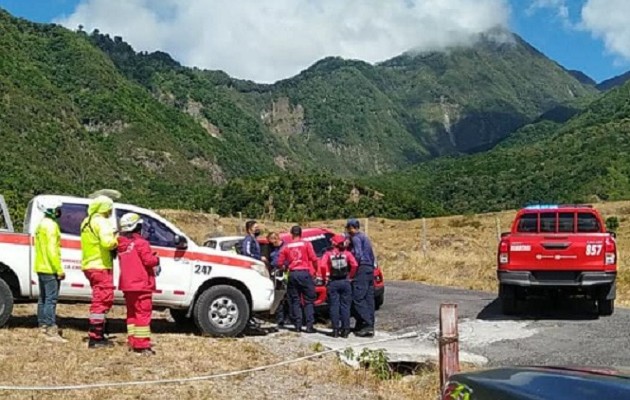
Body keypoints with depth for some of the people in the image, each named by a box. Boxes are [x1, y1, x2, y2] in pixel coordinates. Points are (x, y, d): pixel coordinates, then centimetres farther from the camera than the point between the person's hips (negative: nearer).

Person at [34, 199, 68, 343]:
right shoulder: (51, 225, -14)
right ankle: (51, 331, -15)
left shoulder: (42, 224, 18)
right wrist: (60, 270, -19)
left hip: (41, 267, 10)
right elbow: (52, 250, -20)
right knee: (51, 299, -12)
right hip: (50, 268, -10)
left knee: (43, 297, 16)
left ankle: (43, 325, 24)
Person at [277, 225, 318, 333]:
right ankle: (309, 325, -3)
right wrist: (315, 271, 9)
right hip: (305, 273, -2)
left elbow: (280, 262, 6)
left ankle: (298, 325, 7)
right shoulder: (306, 244, 0)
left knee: (295, 301, 9)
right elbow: (314, 259, -5)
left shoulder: (286, 247, 7)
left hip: (292, 274, 2)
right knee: (308, 300, 3)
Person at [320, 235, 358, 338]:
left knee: (334, 306, 4)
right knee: (345, 306, 6)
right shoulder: (347, 253, 4)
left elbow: (322, 266, -13)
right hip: (345, 282, 1)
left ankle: (335, 330, 2)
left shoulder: (328, 254, 2)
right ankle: (345, 330, 5)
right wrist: (350, 276, 2)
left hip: (333, 283, -1)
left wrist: (325, 277, -2)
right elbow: (354, 265, -10)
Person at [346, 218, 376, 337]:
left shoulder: (356, 238, -7)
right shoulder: (365, 237, 22)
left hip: (362, 269, -9)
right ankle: (369, 325, 7)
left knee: (358, 298, -10)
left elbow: (358, 255, -16)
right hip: (370, 269, 9)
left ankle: (367, 325, -16)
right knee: (369, 298, 7)